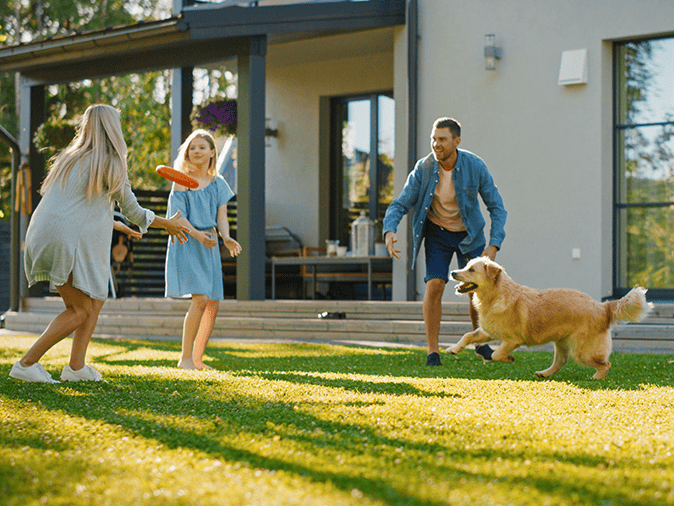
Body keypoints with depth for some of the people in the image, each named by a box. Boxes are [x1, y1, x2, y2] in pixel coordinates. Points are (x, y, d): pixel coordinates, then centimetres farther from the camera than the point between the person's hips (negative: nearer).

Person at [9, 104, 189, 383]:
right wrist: (169, 224, 18)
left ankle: (76, 366, 12)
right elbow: (134, 212, 2)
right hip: (68, 242, -8)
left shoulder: (69, 157, 17)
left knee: (95, 301, 16)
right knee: (80, 312, 0)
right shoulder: (111, 166, -5)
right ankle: (27, 364, -5)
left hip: (43, 236, 8)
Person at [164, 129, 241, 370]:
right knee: (200, 298, -19)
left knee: (213, 303, 3)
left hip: (209, 245, 5)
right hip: (186, 243, -5)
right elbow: (179, 216, -9)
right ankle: (185, 357, -12)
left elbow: (221, 216, 5)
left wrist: (226, 238, -15)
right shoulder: (181, 181, -2)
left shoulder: (218, 183, 10)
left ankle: (197, 358, 15)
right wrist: (197, 234, -27)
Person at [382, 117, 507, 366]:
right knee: (434, 285, -18)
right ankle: (433, 352, -9)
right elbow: (400, 205, -18)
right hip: (438, 233, 0)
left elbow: (496, 207, -16)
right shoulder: (423, 168, -20)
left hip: (469, 233, 0)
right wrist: (389, 231, -39)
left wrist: (494, 245, -28)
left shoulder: (475, 166, -22)